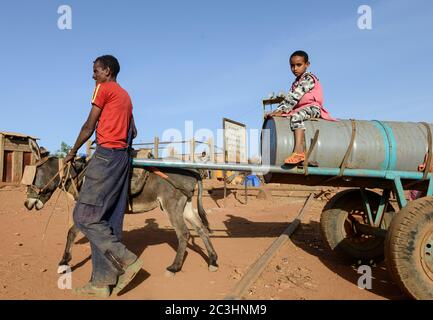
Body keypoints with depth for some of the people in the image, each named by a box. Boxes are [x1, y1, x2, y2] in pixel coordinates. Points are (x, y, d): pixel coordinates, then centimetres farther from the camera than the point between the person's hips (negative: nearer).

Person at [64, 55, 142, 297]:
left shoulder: (103, 88, 0)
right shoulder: (126, 96, 24)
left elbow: (89, 126, 1)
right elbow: (133, 132, 26)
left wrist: (73, 152, 12)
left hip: (106, 156, -9)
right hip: (124, 157, 9)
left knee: (84, 216, -8)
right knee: (108, 220, 6)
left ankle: (127, 260, -8)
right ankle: (102, 282, 9)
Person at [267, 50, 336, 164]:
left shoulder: (308, 78, -7)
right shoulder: (296, 83, 23)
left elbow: (294, 97, -17)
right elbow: (289, 98, 14)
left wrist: (281, 111, -21)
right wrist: (277, 110, -1)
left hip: (312, 107, -10)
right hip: (299, 109, 10)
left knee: (296, 116, -39)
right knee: (277, 119, 7)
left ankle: (299, 151, -52)